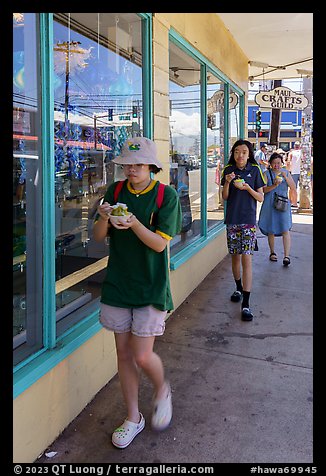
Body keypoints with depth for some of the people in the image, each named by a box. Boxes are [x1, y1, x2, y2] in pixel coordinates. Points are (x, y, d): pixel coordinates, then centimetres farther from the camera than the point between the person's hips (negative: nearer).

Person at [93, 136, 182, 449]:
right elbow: (99, 236, 3)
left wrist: (133, 223, -28)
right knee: (124, 354, 10)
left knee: (142, 356, -4)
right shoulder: (115, 191, 4)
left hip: (151, 286, -4)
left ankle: (162, 390, 31)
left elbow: (159, 243, -13)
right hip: (117, 283, 4)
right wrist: (104, 218, -18)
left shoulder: (167, 195, -7)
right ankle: (133, 418, 30)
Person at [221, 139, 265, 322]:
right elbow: (225, 197, 5)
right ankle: (239, 288, 37)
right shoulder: (228, 170, 4)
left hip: (249, 220, -2)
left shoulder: (255, 170, -1)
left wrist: (247, 188, -17)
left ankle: (246, 304, -8)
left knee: (246, 259, -9)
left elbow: (261, 198, -1)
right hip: (232, 220, 3)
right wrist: (227, 183, -13)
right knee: (235, 257, 13)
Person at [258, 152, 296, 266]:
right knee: (271, 230, 8)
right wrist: (274, 185, -24)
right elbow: (264, 190, -9)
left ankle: (286, 256, -10)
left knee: (285, 229, -9)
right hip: (270, 205, -1)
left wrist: (286, 178, -14)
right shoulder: (267, 174, -1)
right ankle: (272, 252, 26)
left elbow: (293, 187, 0)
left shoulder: (286, 172, 8)